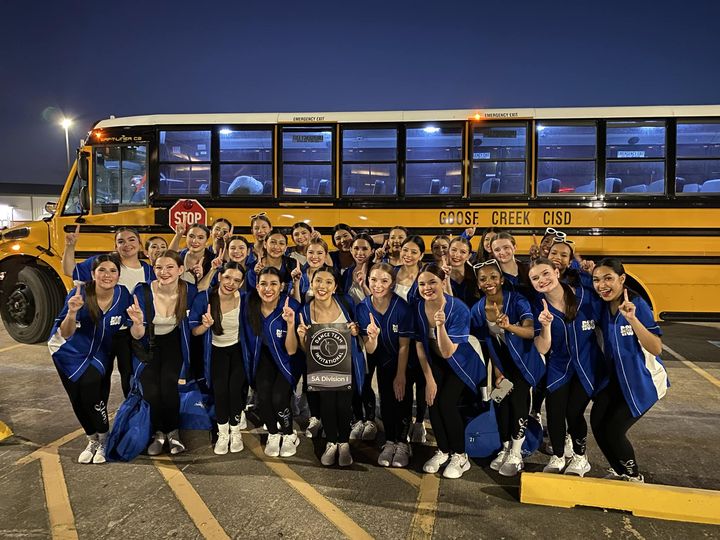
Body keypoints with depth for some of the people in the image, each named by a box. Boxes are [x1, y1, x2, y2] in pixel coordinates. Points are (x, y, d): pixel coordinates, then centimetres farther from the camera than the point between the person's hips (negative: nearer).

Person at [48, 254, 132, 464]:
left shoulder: (123, 295, -19)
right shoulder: (79, 294, -24)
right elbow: (65, 334, -26)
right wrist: (72, 312, -42)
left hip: (101, 354, 0)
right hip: (71, 353, 1)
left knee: (91, 386, -23)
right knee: (77, 398, 1)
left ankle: (103, 440, -1)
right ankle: (92, 440, 28)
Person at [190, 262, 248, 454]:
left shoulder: (244, 298, -18)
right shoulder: (204, 298, -20)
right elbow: (193, 331, -12)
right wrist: (205, 325, -31)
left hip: (238, 348, 0)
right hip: (217, 350, 0)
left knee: (236, 388, -17)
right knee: (220, 389, -18)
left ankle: (235, 431, 6)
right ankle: (223, 433, 3)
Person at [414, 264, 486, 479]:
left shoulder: (459, 309, -30)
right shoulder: (417, 307, -18)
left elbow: (448, 352, -32)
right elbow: (419, 345, -8)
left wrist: (440, 325, -47)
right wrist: (429, 379, -9)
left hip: (462, 359, -4)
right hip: (434, 360, 4)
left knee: (446, 401, -18)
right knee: (432, 400, -12)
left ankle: (460, 456, 3)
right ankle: (443, 450, 12)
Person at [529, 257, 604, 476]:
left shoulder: (587, 296, -17)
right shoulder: (539, 307, -11)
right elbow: (542, 349, -15)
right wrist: (546, 325, -31)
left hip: (587, 366, -2)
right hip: (558, 366, 2)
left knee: (574, 411, -8)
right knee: (554, 412, -5)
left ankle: (580, 457, 21)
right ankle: (557, 457, 24)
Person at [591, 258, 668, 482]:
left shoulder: (637, 304, -22)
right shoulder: (603, 306, -5)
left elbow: (656, 348, -27)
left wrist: (632, 318, -39)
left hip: (643, 380, -5)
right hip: (616, 377, 6)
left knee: (613, 430, -6)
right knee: (597, 422, -3)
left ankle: (634, 478, 22)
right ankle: (619, 472, 23)